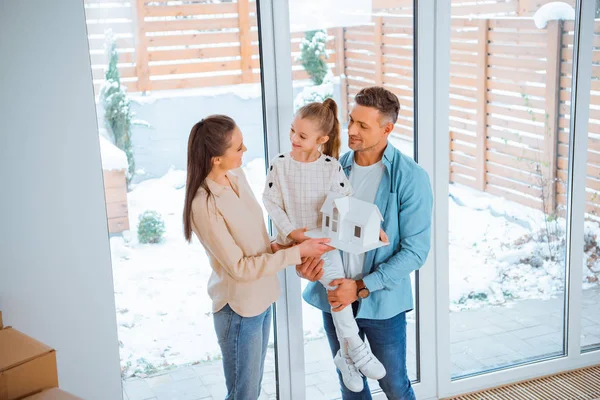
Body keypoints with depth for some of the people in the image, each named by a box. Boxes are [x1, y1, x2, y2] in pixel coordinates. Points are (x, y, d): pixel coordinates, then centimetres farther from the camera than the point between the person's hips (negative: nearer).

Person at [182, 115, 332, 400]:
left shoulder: (237, 177, -2)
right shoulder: (204, 205, -27)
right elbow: (239, 267, -23)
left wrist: (288, 246, -6)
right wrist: (296, 253, -22)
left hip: (261, 299, 8)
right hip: (239, 309, -8)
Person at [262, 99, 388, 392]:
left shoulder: (331, 166, -7)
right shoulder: (280, 165, -7)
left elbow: (348, 202, -4)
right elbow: (272, 202, -3)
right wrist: (290, 231, -14)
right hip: (293, 241, 0)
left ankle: (345, 354, 6)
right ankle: (355, 347, 3)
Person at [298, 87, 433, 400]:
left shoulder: (411, 178, -15)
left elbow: (415, 250, -15)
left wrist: (362, 287, -20)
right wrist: (302, 259, -14)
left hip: (381, 301, -3)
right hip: (335, 296, 4)